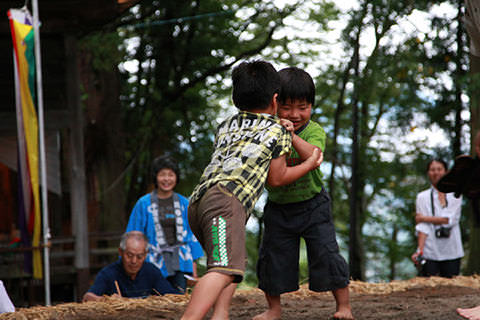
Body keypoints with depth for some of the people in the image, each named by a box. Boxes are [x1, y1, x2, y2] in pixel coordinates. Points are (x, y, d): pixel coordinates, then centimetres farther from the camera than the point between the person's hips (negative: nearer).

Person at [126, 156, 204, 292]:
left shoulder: (184, 203, 10)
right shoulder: (144, 204, 3)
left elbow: (192, 234, 13)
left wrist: (194, 265, 10)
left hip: (180, 262, 2)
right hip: (156, 262, -2)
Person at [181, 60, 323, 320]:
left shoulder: (225, 125, 32)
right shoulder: (278, 132, 16)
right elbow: (276, 178, 19)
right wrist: (310, 164, 34)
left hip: (196, 201, 8)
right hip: (227, 199, -8)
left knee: (236, 259, 26)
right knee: (225, 269, -23)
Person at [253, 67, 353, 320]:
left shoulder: (313, 131, -16)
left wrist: (292, 136, -49)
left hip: (312, 204, -2)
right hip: (278, 207, 3)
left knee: (326, 254, -4)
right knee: (272, 256, 7)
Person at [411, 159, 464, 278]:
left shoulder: (455, 195, 8)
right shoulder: (422, 197, 6)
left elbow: (451, 219, -6)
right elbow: (422, 227, -3)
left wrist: (424, 218, -5)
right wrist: (420, 250, -16)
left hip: (451, 252, 1)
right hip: (430, 252, -1)